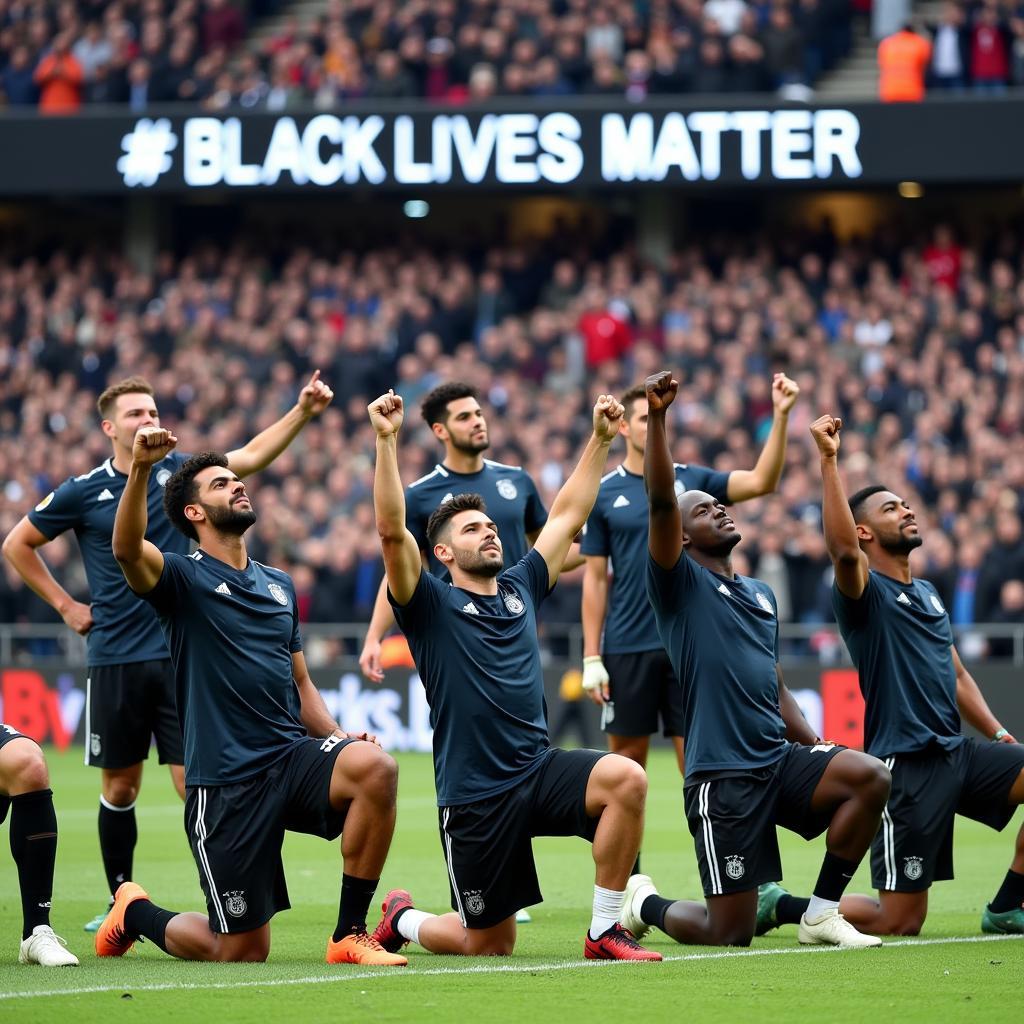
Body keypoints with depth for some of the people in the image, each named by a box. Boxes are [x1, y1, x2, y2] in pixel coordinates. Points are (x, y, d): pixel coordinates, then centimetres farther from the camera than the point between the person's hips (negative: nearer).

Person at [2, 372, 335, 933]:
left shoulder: (179, 470, 4)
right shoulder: (82, 492, 0)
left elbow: (252, 455, -8)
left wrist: (303, 410, -22)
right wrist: (64, 604, 7)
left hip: (180, 656, 0)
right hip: (115, 660, 0)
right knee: (120, 785, 9)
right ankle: (121, 902, 21)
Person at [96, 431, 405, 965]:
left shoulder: (279, 584, 18)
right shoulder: (184, 577, -1)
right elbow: (127, 549, -24)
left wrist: (337, 735, 5)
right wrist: (139, 469, -39)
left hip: (293, 757, 5)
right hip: (226, 781, -4)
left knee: (374, 767, -30)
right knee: (242, 951, -3)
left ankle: (350, 934, -16)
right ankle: (134, 912, 31)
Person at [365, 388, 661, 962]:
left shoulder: (520, 588, 13)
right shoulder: (432, 605, -1)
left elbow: (567, 517, 19)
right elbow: (393, 532, -15)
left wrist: (600, 441, 14)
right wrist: (387, 443, -21)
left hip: (539, 770, 4)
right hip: (473, 795, -4)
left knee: (627, 779, -27)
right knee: (489, 946, 1)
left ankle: (605, 932, -16)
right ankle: (404, 919, 35)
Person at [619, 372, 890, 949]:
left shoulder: (761, 595, 20)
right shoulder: (681, 583, -1)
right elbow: (661, 503, -17)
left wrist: (814, 745, 13)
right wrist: (657, 418, -26)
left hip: (779, 760, 6)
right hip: (722, 773, -6)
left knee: (870, 777, -22)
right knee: (730, 935, -8)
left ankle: (822, 913, -6)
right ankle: (644, 902, 26)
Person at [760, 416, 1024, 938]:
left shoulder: (928, 595, 20)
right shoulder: (865, 592, -5)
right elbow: (842, 550, -28)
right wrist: (829, 461, -33)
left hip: (957, 753, 8)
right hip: (905, 764, -7)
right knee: (899, 922, -8)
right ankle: (780, 905, 13)